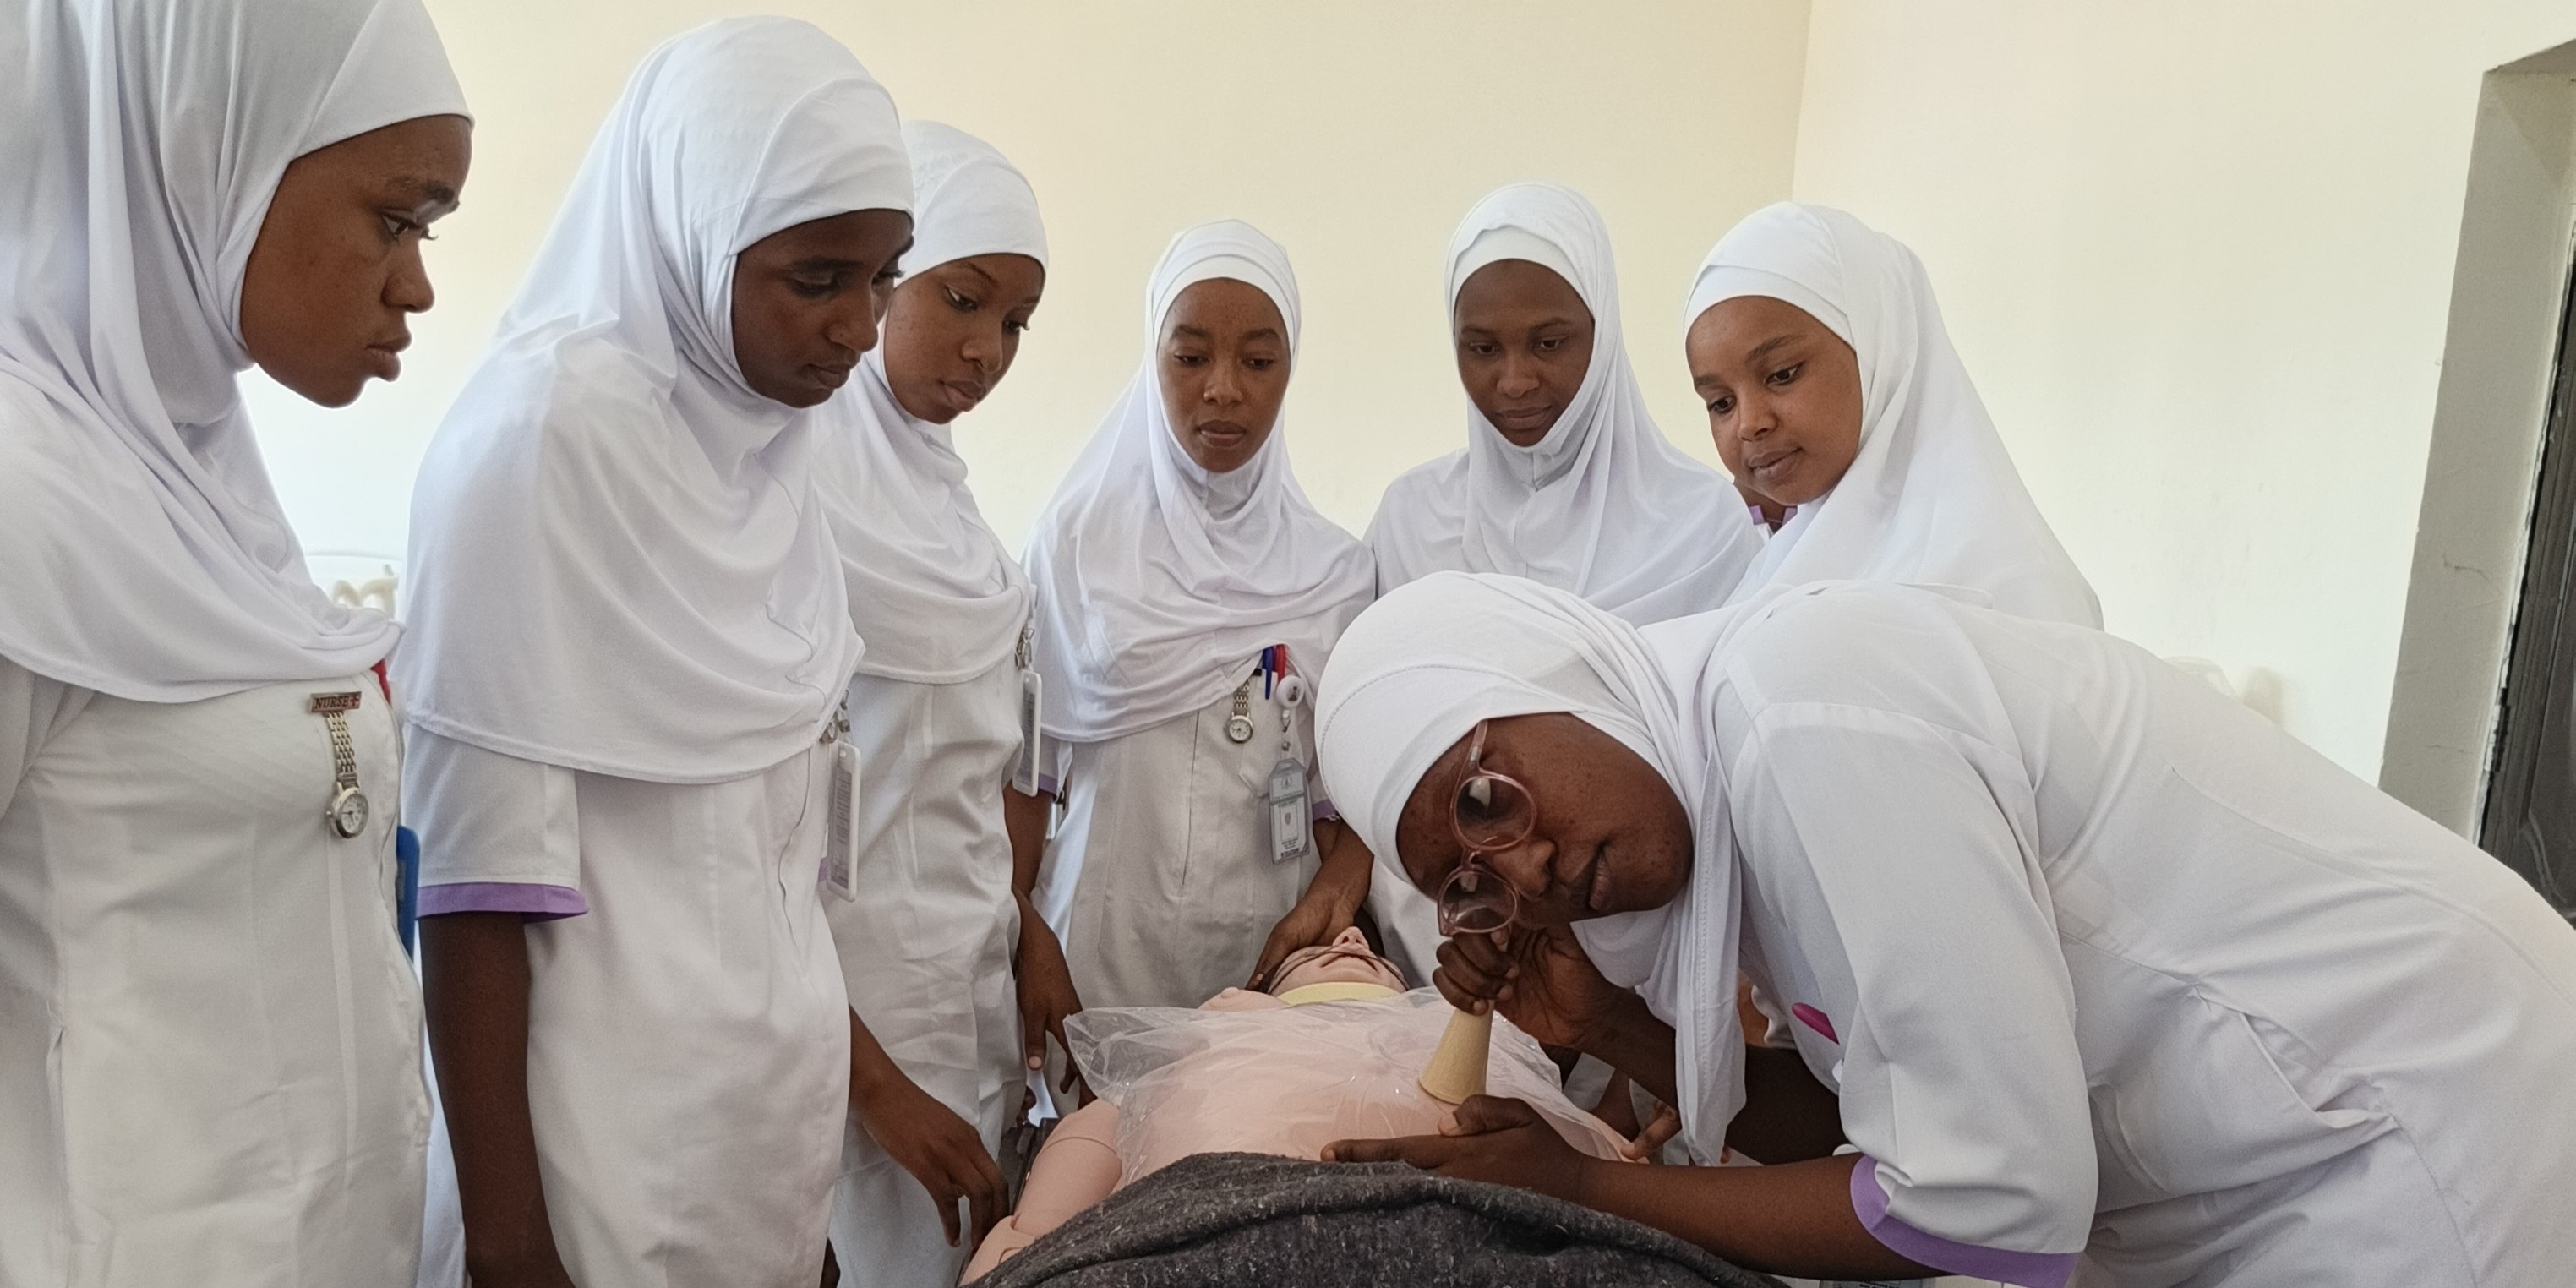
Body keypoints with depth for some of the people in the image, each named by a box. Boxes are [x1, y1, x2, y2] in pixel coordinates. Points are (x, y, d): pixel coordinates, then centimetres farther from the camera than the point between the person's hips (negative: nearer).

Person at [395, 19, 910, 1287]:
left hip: (778, 1086, 7)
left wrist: (859, 1070, 15)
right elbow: (478, 850, -17)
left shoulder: (772, 435, 4)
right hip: (622, 1107, -6)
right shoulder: (545, 429, -16)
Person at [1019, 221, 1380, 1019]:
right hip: (1103, 946, -1)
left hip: (1274, 951, 1)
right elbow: (1028, 770, 2)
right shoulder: (1075, 540, -1)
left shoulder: (1336, 570, 3)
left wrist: (1334, 894, -15)